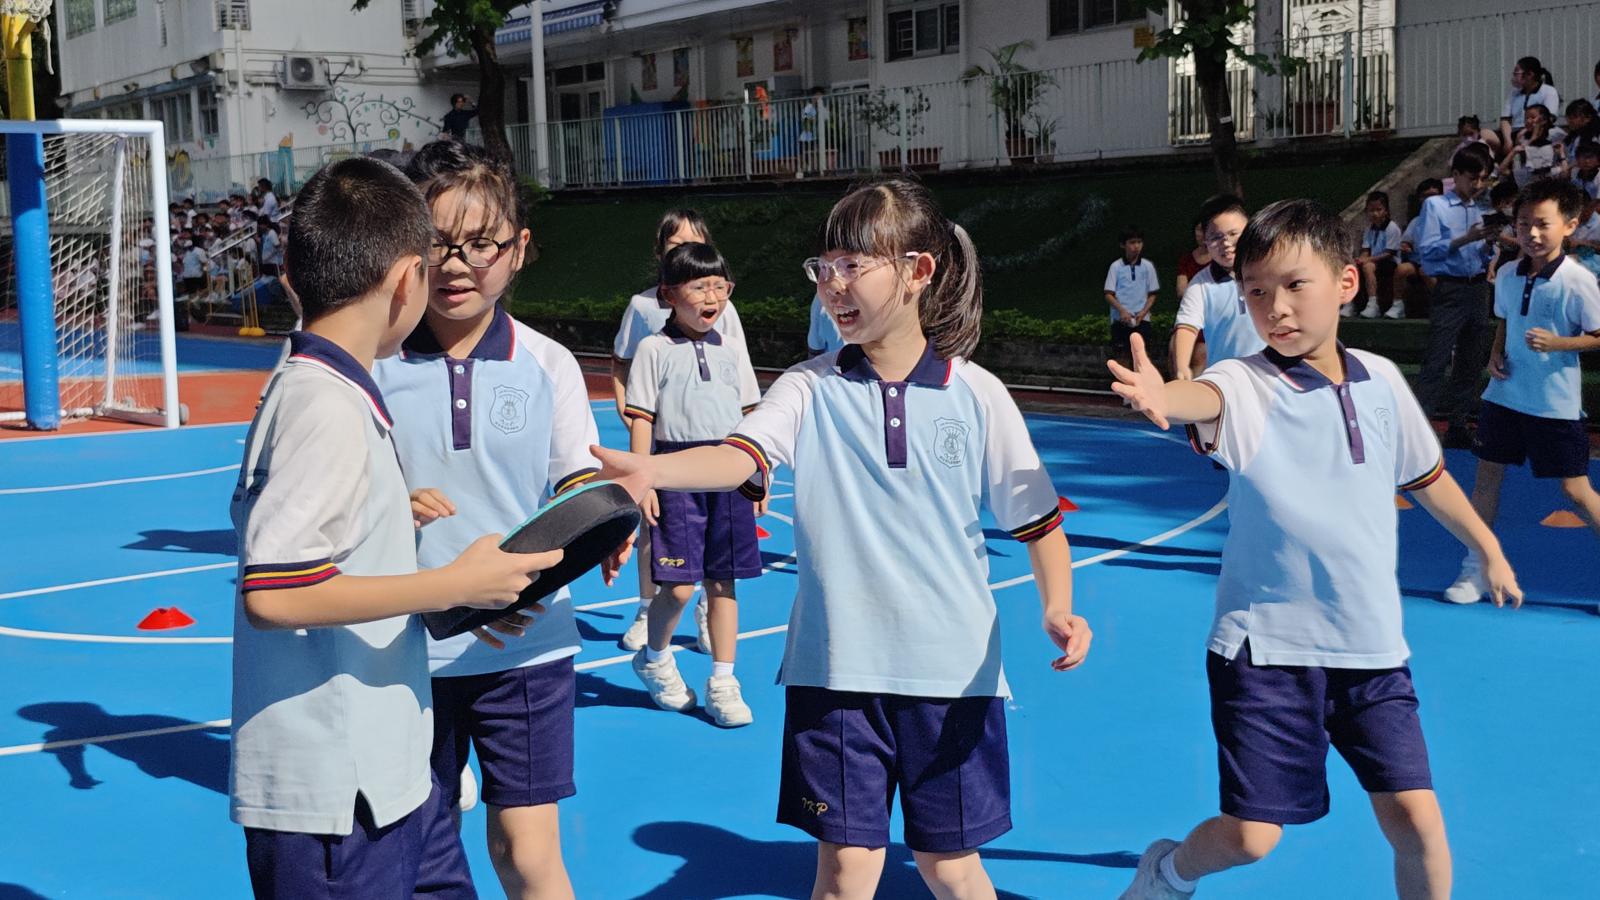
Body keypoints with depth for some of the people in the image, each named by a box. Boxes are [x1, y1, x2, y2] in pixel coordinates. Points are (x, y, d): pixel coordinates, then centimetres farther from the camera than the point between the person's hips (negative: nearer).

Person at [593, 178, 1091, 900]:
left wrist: (1057, 610, -11)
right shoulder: (812, 388, -2)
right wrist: (652, 470, -39)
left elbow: (1036, 518, 5)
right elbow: (742, 455, -20)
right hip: (837, 669, 0)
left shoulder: (976, 394, -2)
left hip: (951, 672, 0)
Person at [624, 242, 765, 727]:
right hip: (676, 477, -4)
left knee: (723, 582, 6)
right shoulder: (655, 350, 0)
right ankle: (655, 657, 23)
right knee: (678, 586, -6)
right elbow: (641, 419, -2)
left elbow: (750, 417, 16)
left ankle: (722, 683, 15)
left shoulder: (732, 351, 11)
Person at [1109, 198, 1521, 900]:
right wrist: (1161, 397, -62)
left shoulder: (1381, 381, 2)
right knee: (1249, 836, -3)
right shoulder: (1246, 385, -13)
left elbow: (1426, 476, 20)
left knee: (1416, 821, 0)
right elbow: (1204, 399, -39)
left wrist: (1489, 550, 30)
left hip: (1372, 646, 4)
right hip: (1267, 646, -4)